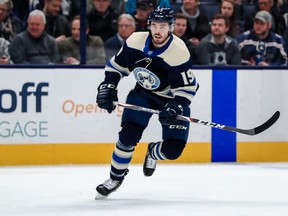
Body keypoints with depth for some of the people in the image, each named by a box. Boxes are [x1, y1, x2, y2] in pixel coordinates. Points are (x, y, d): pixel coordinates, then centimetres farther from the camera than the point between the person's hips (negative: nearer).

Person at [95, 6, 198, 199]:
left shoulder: (179, 53, -28)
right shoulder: (135, 42, -17)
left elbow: (188, 87, -20)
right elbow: (116, 66, 0)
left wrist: (176, 107, -33)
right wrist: (108, 88, -10)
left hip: (172, 97, -2)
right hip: (143, 92, 2)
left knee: (173, 149, -12)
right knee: (128, 135, -16)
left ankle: (153, 153, 25)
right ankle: (115, 178, 5)